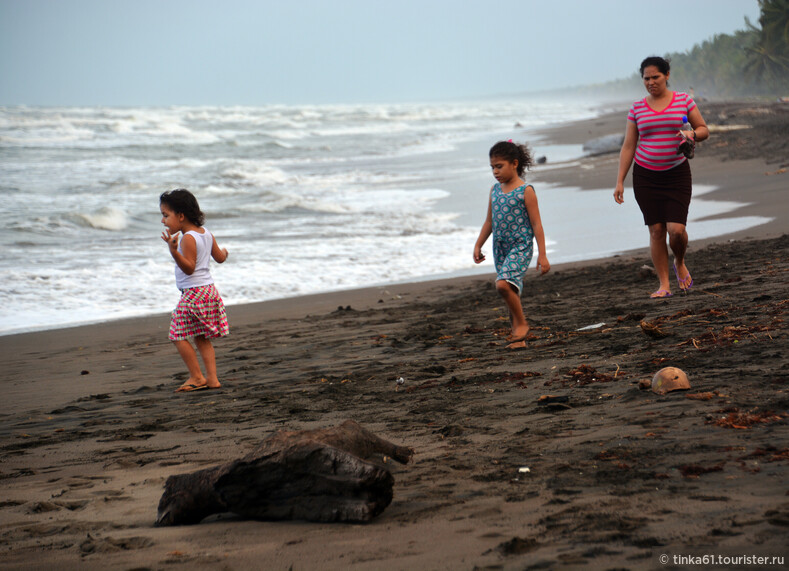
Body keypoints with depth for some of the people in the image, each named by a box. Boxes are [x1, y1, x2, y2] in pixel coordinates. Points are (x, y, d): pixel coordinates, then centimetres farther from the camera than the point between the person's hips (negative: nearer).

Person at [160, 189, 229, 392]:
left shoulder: (187, 239, -17)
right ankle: (212, 378, 9)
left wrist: (174, 251, -37)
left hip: (193, 293, -9)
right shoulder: (206, 233, 10)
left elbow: (189, 268, -24)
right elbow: (220, 258, 19)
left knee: (178, 335, -2)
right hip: (209, 289, 9)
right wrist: (224, 251, 42)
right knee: (202, 338, 13)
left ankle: (197, 377, 0)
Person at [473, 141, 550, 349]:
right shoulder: (495, 190, 9)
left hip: (520, 246, -6)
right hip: (500, 248, 6)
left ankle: (522, 323, -7)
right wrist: (478, 246, 16)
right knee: (511, 291, 9)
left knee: (503, 284, -24)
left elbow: (536, 224, -9)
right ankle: (519, 336, 18)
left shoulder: (525, 191, -8)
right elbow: (489, 221, 18)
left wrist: (542, 255, -11)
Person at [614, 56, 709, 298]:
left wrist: (692, 135, -17)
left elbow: (704, 130, 7)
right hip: (645, 176, 1)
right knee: (656, 230, -1)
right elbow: (628, 146, 6)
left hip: (676, 174, -1)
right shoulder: (637, 108, 4)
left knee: (676, 229, -12)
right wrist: (620, 181, 2)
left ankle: (680, 264, 21)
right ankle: (664, 284, 6)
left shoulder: (683, 101, 1)